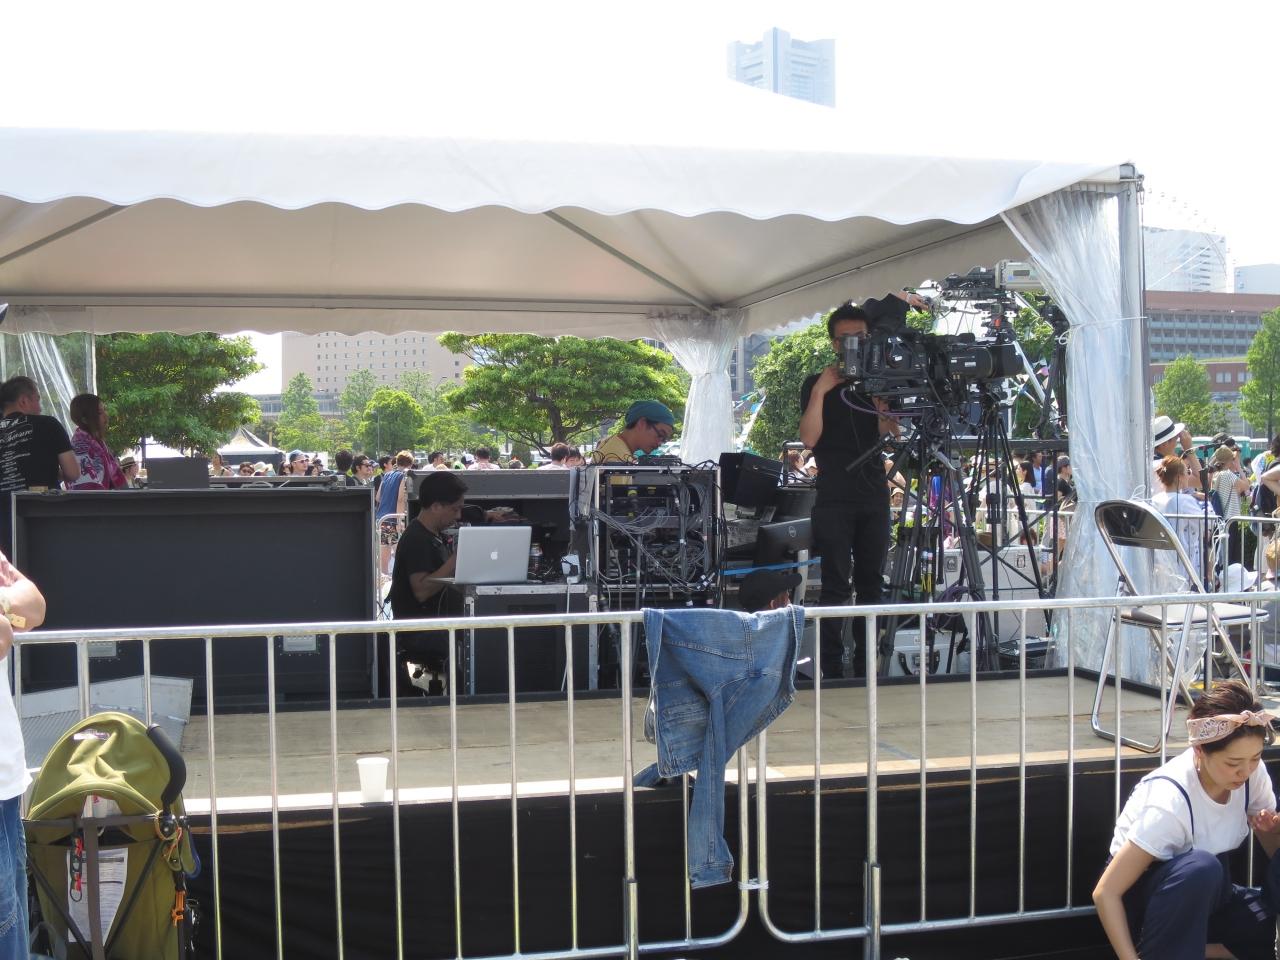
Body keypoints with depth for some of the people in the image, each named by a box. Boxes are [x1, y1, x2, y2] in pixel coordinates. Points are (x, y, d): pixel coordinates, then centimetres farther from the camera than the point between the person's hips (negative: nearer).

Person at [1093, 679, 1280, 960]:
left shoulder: (1252, 771, -14)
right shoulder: (1169, 801, -31)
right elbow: (1105, 893, -28)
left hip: (1203, 896, 6)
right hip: (1144, 898, -6)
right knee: (1198, 869, -38)